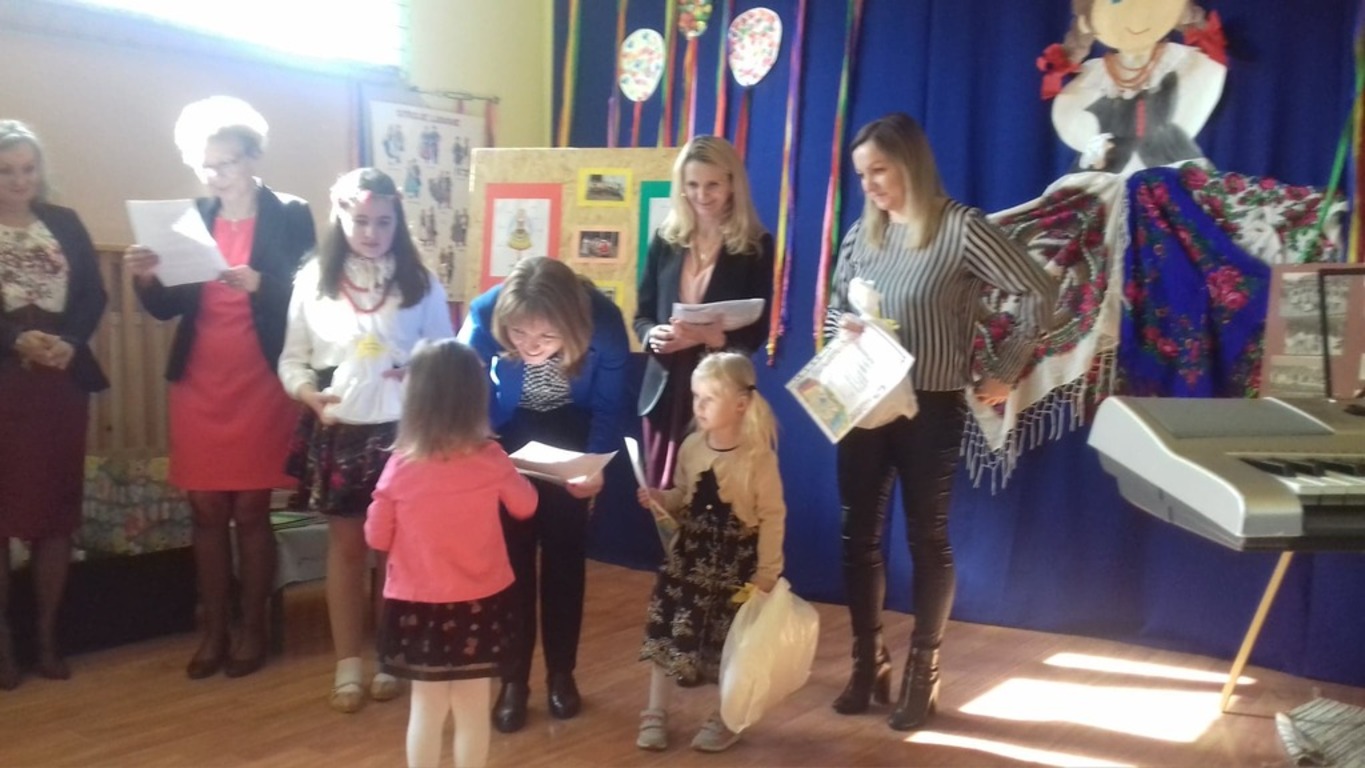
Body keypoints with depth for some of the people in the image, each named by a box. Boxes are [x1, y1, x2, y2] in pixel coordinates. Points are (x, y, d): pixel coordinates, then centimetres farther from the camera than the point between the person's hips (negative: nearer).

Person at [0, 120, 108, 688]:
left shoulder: (66, 224, 10)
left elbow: (94, 295, 3)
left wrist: (69, 342, -13)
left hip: (63, 380, 3)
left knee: (58, 508, 6)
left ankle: (47, 635, 16)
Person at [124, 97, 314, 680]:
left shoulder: (290, 217, -1)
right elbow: (168, 308, 9)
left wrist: (259, 284, -25)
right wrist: (146, 278, -11)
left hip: (261, 386, -3)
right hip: (199, 385, 4)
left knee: (251, 512, 1)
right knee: (207, 512, 7)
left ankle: (252, 631, 15)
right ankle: (213, 632, 18)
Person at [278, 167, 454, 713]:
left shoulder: (419, 282, 0)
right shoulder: (313, 279, 0)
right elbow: (292, 358, 3)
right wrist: (309, 393, -15)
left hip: (401, 431, 0)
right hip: (337, 431, 0)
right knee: (346, 545, 11)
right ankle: (348, 665, 22)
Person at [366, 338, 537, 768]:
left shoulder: (401, 466, -14)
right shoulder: (490, 459, -13)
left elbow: (377, 538, -3)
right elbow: (525, 506, 6)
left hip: (418, 604, 0)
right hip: (478, 603, 0)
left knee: (427, 708, 14)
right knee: (473, 708, 14)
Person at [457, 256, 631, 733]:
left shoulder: (604, 323, -34)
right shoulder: (485, 317, -34)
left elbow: (609, 408, -18)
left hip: (570, 435, 0)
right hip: (509, 436, 0)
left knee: (565, 555, 5)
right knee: (511, 555, -1)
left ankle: (561, 673, 20)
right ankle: (514, 679, 11)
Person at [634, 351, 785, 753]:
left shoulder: (759, 457, -17)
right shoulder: (691, 446, -2)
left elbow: (773, 518, -13)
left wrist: (766, 575, -14)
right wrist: (661, 499, -9)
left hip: (738, 561, -4)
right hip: (690, 554, 4)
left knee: (731, 640, 8)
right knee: (666, 627, 4)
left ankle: (725, 718, 28)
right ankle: (655, 713, 20)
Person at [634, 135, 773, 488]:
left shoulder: (756, 246, -2)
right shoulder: (666, 240, 8)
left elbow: (757, 333, -5)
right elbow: (641, 315, 11)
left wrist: (709, 335, -23)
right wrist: (653, 335, -12)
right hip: (665, 387, 4)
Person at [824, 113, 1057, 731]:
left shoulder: (961, 228, -12)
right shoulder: (863, 232, 5)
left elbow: (1039, 294, -11)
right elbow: (835, 306, 16)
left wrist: (1006, 374, -8)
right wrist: (842, 327, -7)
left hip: (931, 409, -5)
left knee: (927, 539, 8)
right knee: (859, 535, 9)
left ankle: (922, 673, 22)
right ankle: (868, 663, 26)